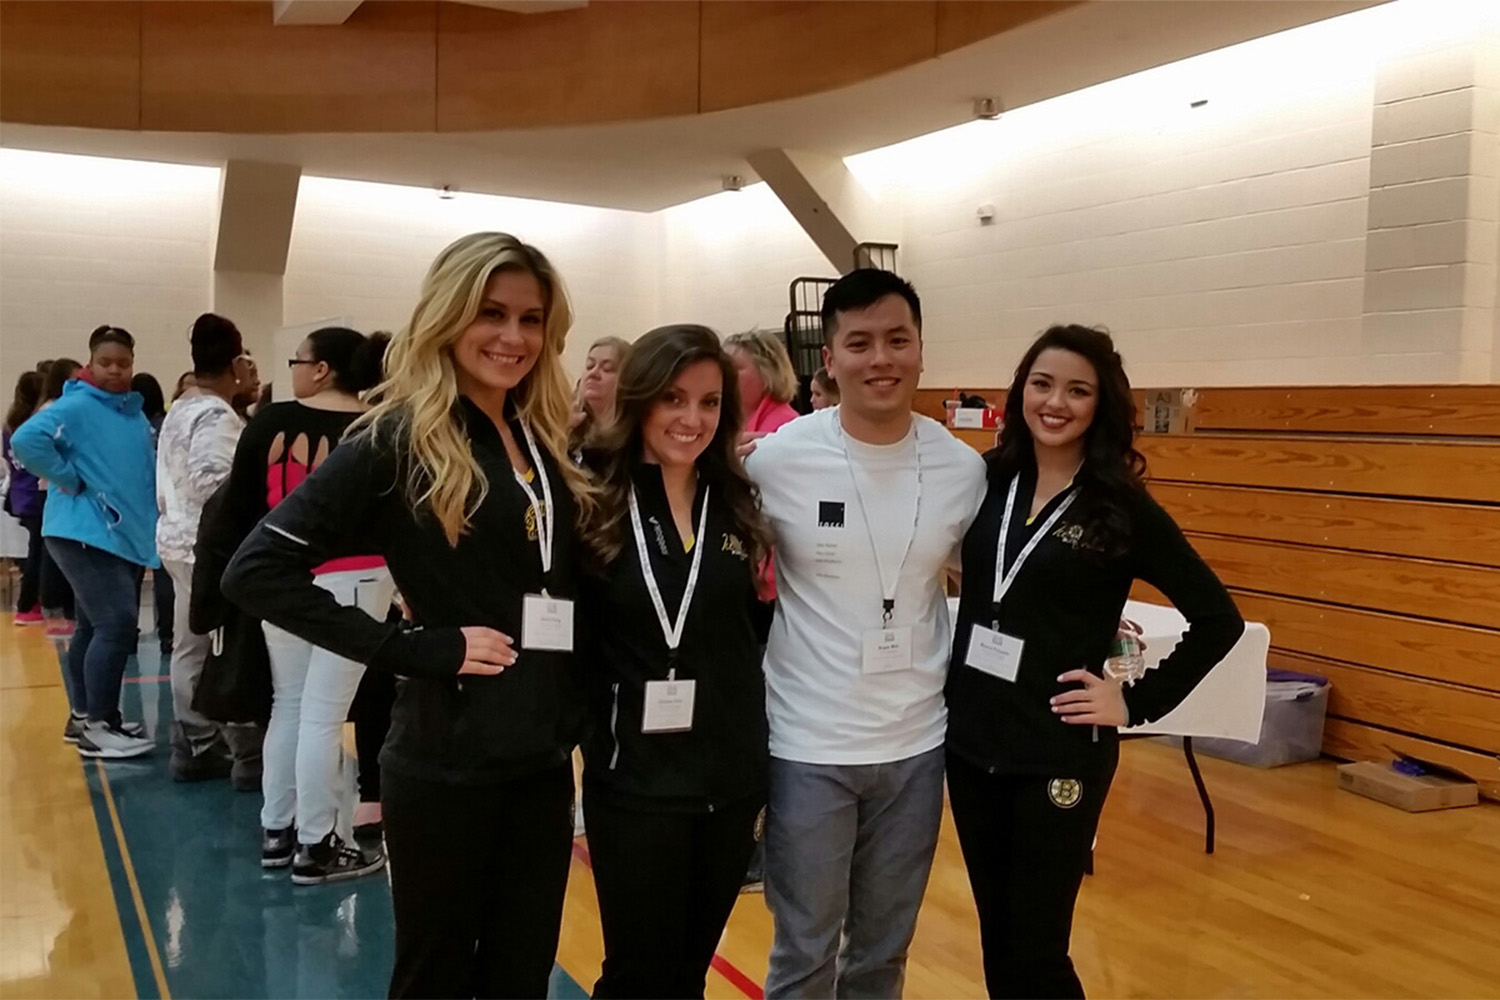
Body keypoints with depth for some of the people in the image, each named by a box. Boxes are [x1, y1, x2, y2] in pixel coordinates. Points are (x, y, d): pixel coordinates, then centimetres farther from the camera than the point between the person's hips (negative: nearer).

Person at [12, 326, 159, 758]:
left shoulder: (136, 414, 13)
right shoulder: (75, 407, -11)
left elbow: (147, 471, 23)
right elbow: (26, 440, -24)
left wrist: (149, 518, 8)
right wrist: (69, 480, -17)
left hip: (127, 534, 8)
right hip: (84, 533, -8)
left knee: (95, 627, 15)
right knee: (117, 622, -14)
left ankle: (84, 715, 26)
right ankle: (98, 726, -5)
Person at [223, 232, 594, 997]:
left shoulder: (543, 440, 7)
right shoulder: (399, 439, -12)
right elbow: (257, 569, -18)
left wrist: (579, 707, 1)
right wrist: (416, 650, -18)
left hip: (544, 756, 6)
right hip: (446, 760, -6)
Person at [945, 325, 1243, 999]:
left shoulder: (1122, 506, -9)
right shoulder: (988, 480, 2)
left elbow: (1219, 619, -6)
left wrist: (1138, 703, -8)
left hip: (1059, 754, -4)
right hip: (970, 741, 4)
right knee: (996, 939, 16)